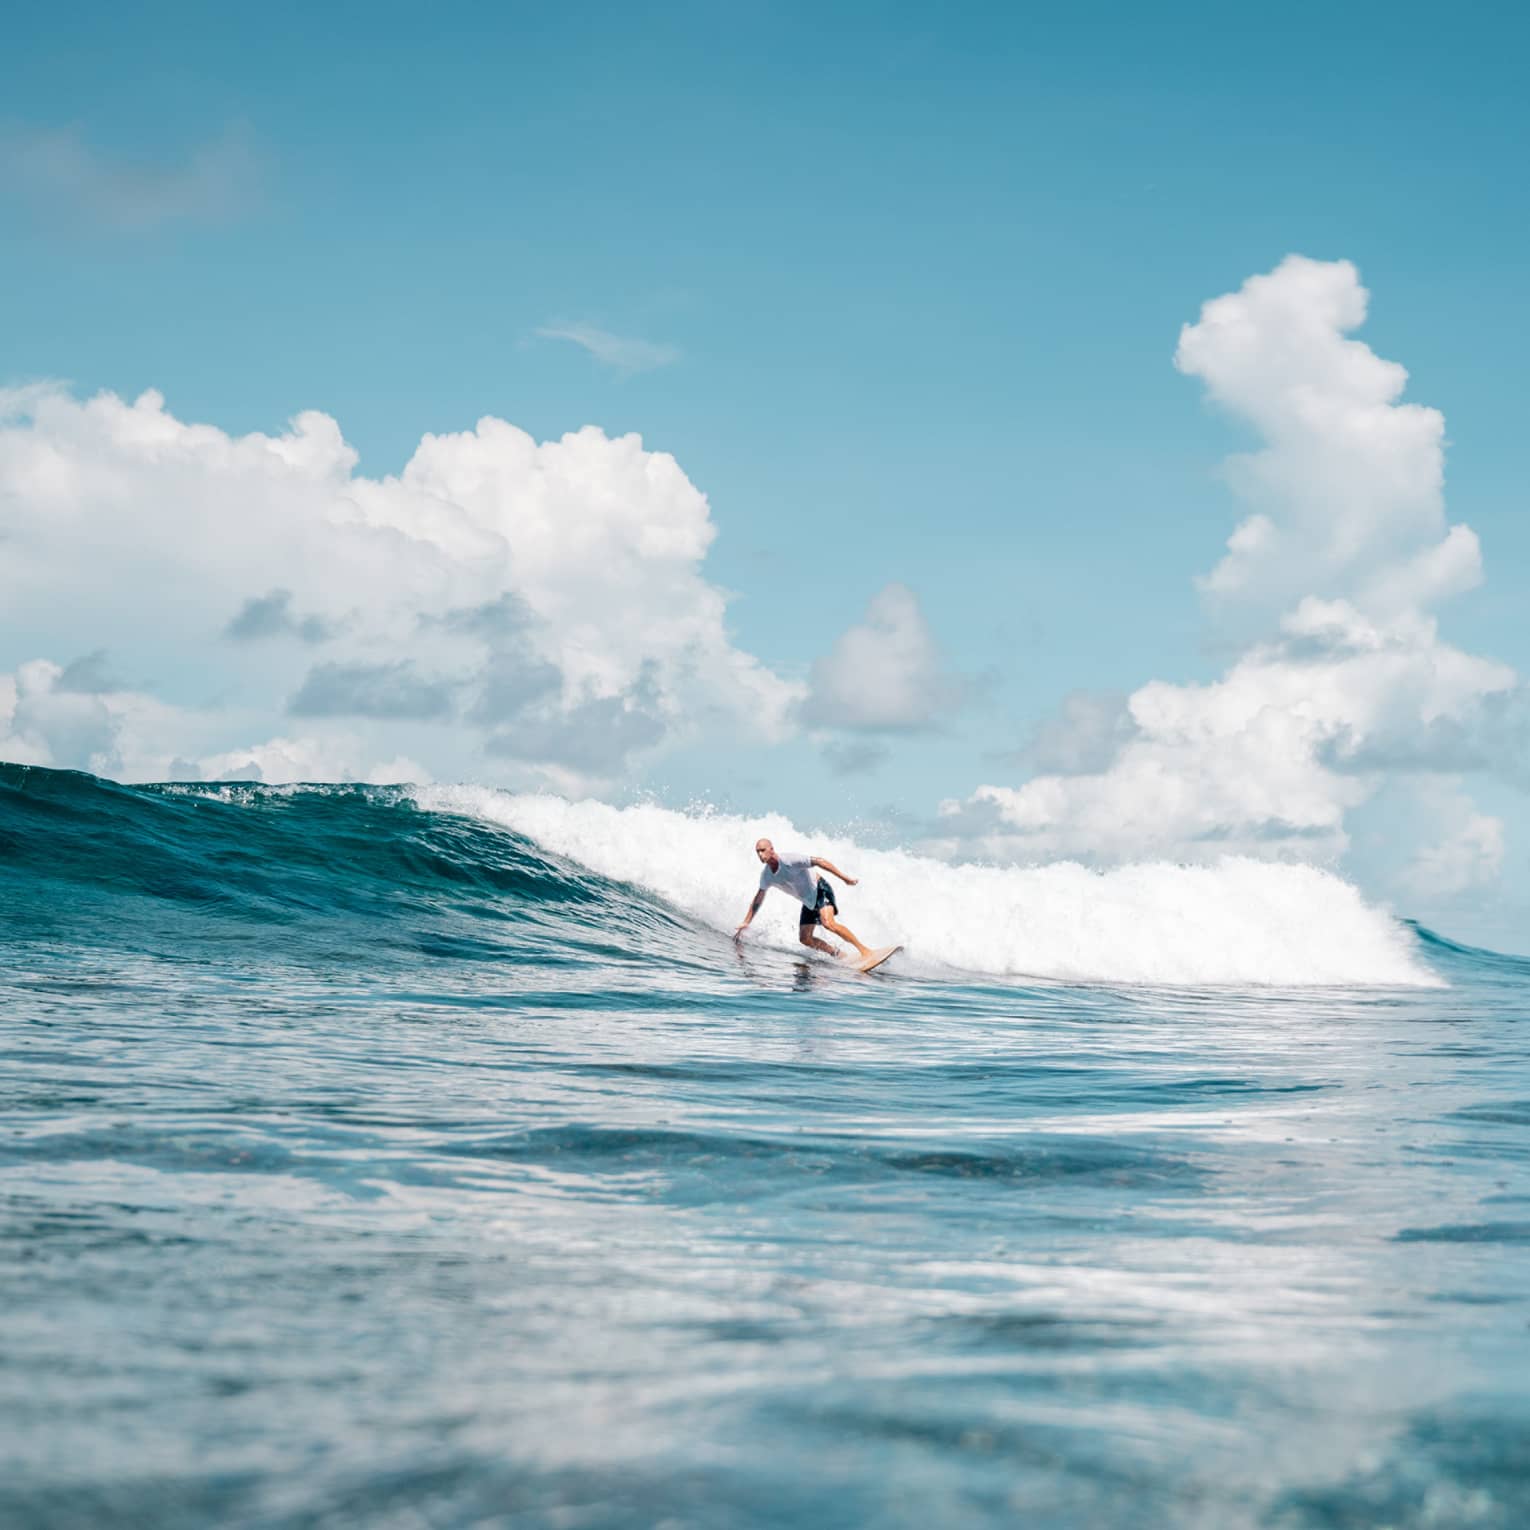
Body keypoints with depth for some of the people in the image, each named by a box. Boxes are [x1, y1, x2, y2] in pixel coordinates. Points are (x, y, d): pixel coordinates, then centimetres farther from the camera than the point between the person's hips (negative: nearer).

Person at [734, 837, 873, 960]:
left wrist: (844, 878, -27)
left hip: (820, 890, -8)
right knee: (805, 939, -1)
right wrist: (746, 923, 9)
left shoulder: (790, 859, -24)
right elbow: (758, 899, 11)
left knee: (828, 923, -30)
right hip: (808, 902, 8)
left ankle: (864, 950, -27)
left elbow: (819, 861, -24)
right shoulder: (766, 876, -2)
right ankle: (839, 955, 10)